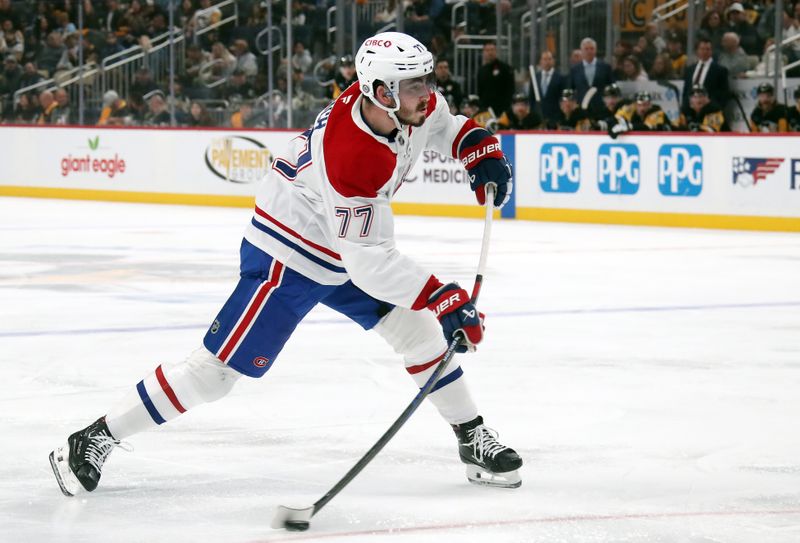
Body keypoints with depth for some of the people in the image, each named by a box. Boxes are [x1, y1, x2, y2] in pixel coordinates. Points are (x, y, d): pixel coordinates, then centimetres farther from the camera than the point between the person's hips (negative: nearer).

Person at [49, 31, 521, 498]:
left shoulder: (413, 105, -12)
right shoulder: (348, 156, -37)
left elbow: (439, 123, 15)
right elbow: (369, 263, -36)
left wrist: (482, 149, -4)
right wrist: (444, 299, -37)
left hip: (348, 249, 8)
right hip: (285, 259, -8)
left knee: (422, 332, 6)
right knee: (217, 369, -8)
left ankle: (474, 440, 22)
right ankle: (94, 440, 0)